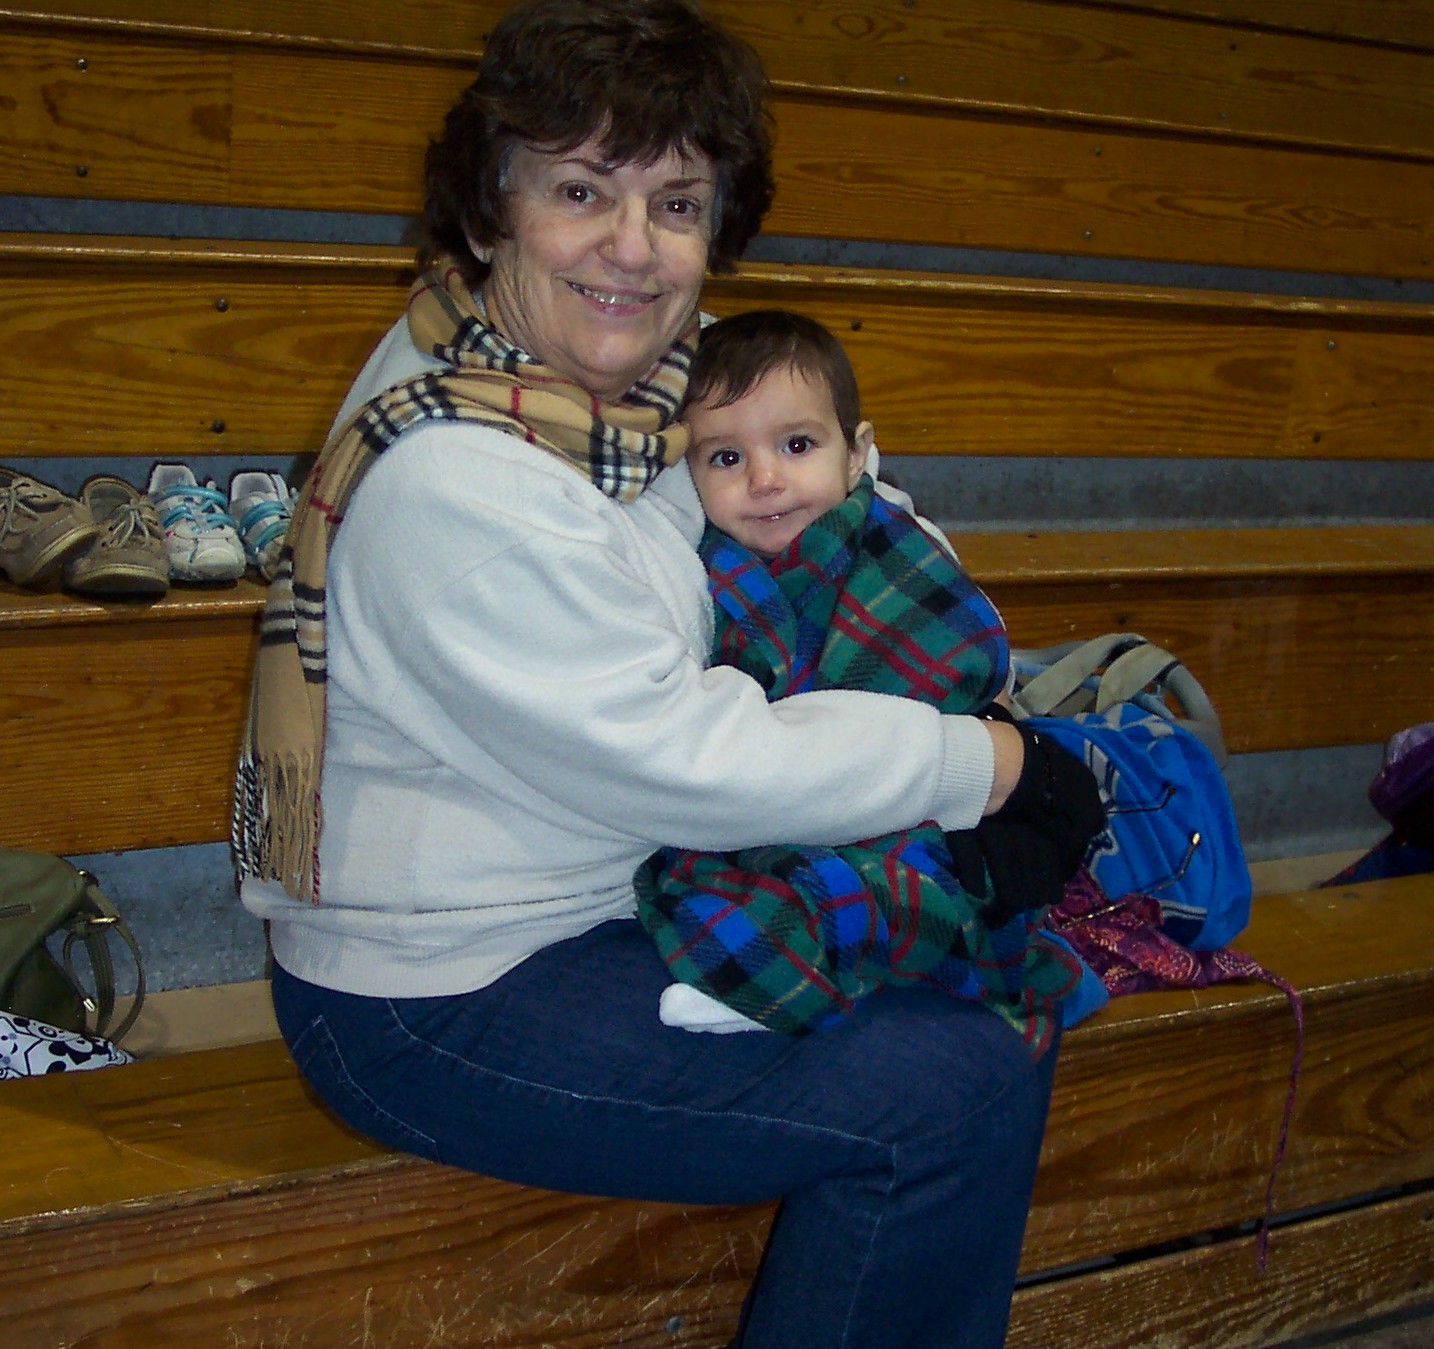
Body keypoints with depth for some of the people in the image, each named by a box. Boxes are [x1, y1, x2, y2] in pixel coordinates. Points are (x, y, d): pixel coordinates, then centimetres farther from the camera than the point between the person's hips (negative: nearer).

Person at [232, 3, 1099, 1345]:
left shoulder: (620, 373, -1)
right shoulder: (453, 481, -28)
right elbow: (693, 759, -24)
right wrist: (975, 762, -13)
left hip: (605, 906, 9)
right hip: (438, 1003, -9)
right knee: (957, 1093, -14)